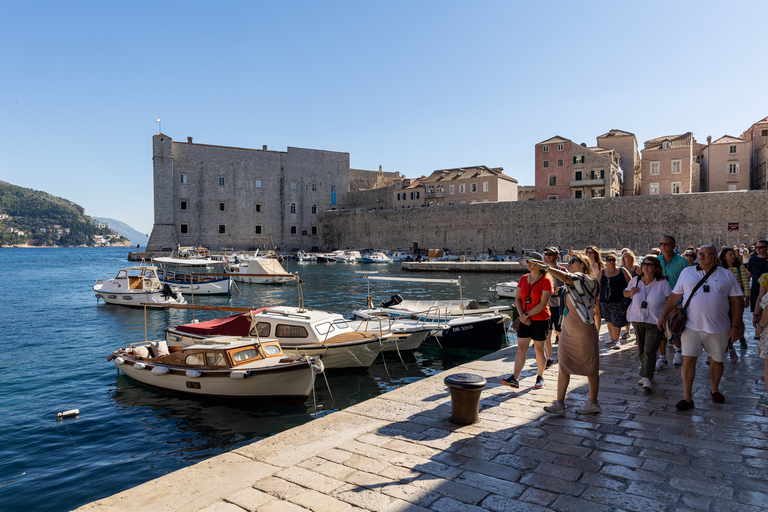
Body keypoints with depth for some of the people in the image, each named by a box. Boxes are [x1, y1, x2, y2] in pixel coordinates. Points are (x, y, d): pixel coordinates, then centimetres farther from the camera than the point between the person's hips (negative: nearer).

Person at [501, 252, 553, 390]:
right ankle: (515, 379, -1)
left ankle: (540, 377, 24)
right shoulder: (524, 279, 7)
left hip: (540, 320, -4)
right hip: (525, 320, 4)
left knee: (539, 350, 6)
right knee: (521, 348, 0)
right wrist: (521, 315, -7)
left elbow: (542, 304, -15)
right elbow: (517, 298, 8)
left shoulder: (546, 281, -10)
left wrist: (526, 314, -15)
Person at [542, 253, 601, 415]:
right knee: (563, 366, 4)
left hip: (584, 332, -9)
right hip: (568, 330, 9)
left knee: (590, 368, 7)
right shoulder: (572, 282, 16)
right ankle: (559, 404, 6)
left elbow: (564, 277, -31)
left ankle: (593, 403, 21)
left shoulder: (585, 279, -13)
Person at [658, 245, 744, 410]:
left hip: (718, 328, 0)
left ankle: (714, 389, 37)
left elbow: (736, 302, 4)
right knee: (688, 359, -5)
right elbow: (675, 296, 11)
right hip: (691, 326, 0)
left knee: (716, 360, 12)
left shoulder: (727, 276, 5)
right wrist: (664, 315, 4)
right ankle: (687, 398, 1)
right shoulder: (687, 273, 8)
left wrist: (735, 326, -2)